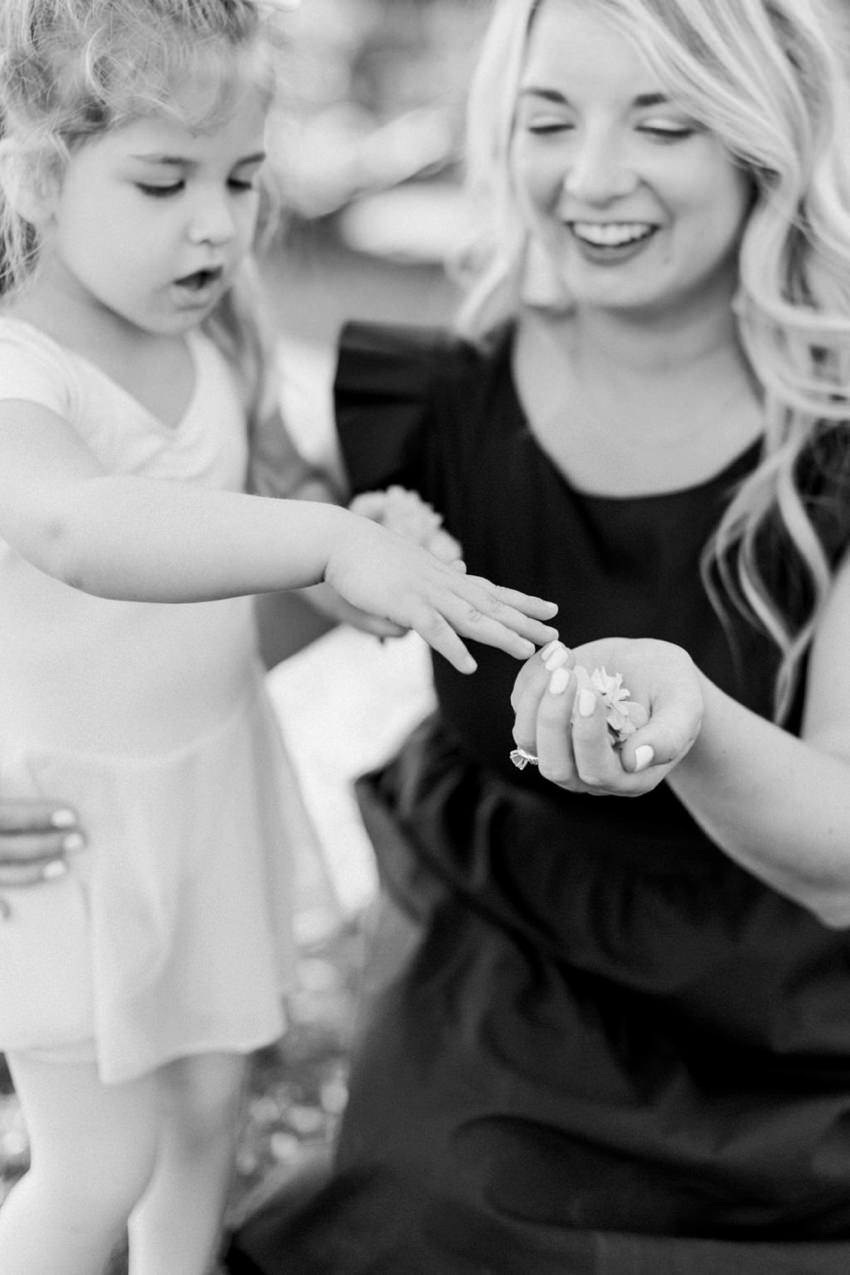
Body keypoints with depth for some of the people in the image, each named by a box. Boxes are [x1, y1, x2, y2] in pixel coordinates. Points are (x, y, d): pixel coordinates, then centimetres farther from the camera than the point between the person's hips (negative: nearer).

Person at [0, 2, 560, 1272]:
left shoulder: (206, 335, -5)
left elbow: (274, 476, 11)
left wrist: (362, 527, -9)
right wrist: (332, 546, -56)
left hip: (212, 773, 7)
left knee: (206, 1099, 22)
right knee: (102, 1169, 4)